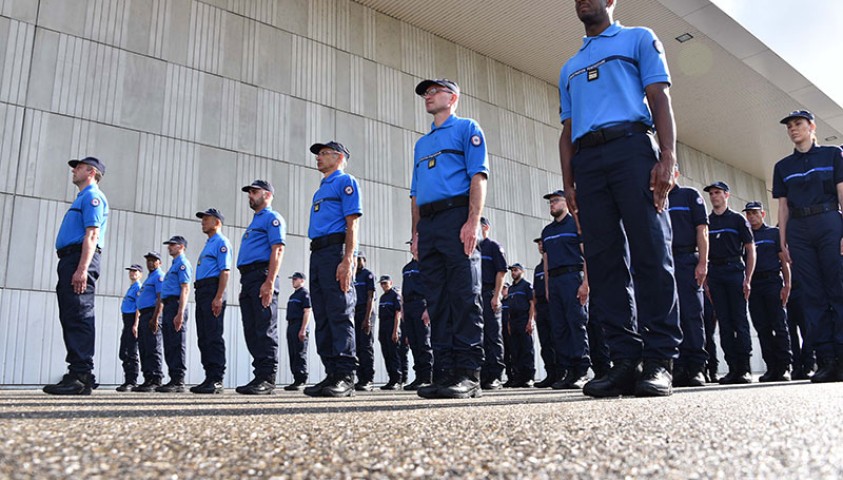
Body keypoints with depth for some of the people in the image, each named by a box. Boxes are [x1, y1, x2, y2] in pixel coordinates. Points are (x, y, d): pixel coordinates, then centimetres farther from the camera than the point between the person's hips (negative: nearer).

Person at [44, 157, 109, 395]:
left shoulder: (93, 196, -4)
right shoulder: (82, 198, 27)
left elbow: (92, 235, -16)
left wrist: (82, 269, -25)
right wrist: (73, 268, 17)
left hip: (80, 259, -10)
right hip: (70, 260, 10)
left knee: (78, 316, -14)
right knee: (71, 317, 8)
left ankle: (81, 376, -16)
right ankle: (78, 375, 10)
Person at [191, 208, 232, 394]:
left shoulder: (221, 243, -4)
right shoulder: (208, 244, 26)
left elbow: (225, 272, -14)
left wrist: (218, 297, -23)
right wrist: (199, 294, 17)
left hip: (212, 291, -10)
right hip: (201, 292, 10)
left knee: (214, 336, -12)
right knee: (204, 337, 8)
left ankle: (216, 380, -12)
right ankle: (209, 377, 11)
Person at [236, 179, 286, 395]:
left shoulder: (272, 218, 0)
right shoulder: (254, 222, 29)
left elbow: (277, 250, -13)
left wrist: (270, 282, -23)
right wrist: (245, 286, 18)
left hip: (261, 276, -10)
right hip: (247, 279, 10)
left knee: (265, 329, -11)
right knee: (252, 332, 7)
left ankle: (267, 379, -11)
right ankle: (259, 375, 10)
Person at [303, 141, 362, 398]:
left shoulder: (345, 181, 2)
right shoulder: (320, 190, 27)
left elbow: (352, 224, -10)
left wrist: (347, 260, -20)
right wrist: (316, 258, 15)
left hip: (336, 250, -9)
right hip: (317, 253, 9)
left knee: (339, 313, -12)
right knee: (322, 317, 6)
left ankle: (346, 377, -11)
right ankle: (332, 374, 10)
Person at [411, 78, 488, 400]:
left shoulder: (467, 129, 9)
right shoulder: (421, 143, 28)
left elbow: (478, 177, -5)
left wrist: (473, 221, -17)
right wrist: (416, 234, 14)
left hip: (456, 216, -7)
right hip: (428, 225, 7)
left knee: (464, 297, -10)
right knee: (437, 301, 3)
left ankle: (468, 375, -10)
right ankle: (444, 373, 5)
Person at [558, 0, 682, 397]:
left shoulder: (638, 39, 17)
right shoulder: (569, 68, 29)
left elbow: (660, 99, 3)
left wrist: (667, 156, -12)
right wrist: (568, 184, 8)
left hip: (631, 149, -4)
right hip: (586, 162, 5)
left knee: (651, 254, -11)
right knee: (604, 263, -3)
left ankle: (660, 360, -10)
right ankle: (625, 360, -1)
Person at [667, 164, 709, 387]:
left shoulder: (690, 195, 11)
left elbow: (702, 230, 2)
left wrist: (703, 262, -10)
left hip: (686, 261, -3)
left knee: (691, 314, -7)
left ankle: (696, 368, -5)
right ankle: (678, 369, 4)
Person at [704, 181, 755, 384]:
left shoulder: (737, 219, 7)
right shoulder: (706, 222, 15)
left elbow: (751, 251, 4)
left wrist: (748, 278, -6)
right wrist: (704, 279, 4)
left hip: (734, 270, -3)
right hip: (714, 273, 3)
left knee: (740, 320, -5)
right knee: (724, 322, 2)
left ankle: (744, 368, -3)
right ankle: (732, 367, 5)